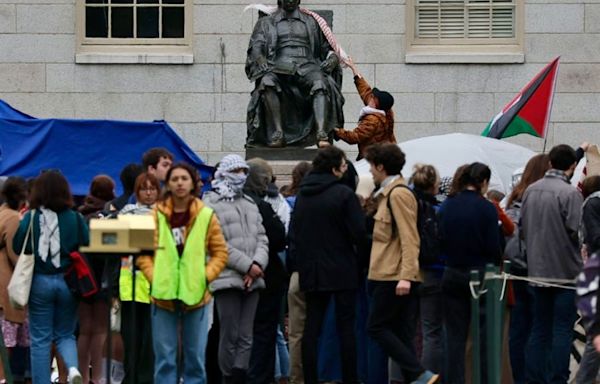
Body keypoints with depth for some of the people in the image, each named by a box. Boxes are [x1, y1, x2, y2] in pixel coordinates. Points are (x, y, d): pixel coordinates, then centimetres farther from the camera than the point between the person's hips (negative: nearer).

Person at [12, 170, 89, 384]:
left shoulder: (30, 219, -8)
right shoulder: (76, 219, -5)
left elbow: (18, 248, -4)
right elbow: (86, 248, -3)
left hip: (40, 281, -1)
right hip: (68, 282, 1)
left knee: (40, 339, 8)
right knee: (65, 334, 15)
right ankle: (73, 367, -13)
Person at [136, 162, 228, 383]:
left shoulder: (206, 216, 2)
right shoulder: (156, 215, 2)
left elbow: (220, 253, 6)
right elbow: (143, 251, 3)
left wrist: (205, 277, -7)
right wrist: (154, 277, -9)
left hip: (195, 295, 0)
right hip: (163, 295, 0)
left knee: (195, 356, 5)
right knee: (165, 356, 1)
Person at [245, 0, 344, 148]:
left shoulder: (312, 21, 27)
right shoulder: (266, 22, 24)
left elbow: (327, 48, 23)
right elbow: (255, 47, 11)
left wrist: (333, 57, -1)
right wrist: (260, 58, -13)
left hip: (306, 65, 0)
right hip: (279, 66, 0)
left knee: (320, 82, -36)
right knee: (267, 81, -37)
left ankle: (321, 134, -49)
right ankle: (277, 133, -39)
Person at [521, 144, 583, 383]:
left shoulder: (530, 191, 3)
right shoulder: (571, 193, -16)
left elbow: (522, 224, 9)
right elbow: (577, 230, -18)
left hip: (537, 269, 6)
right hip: (565, 269, -6)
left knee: (540, 329, 13)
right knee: (563, 330, 0)